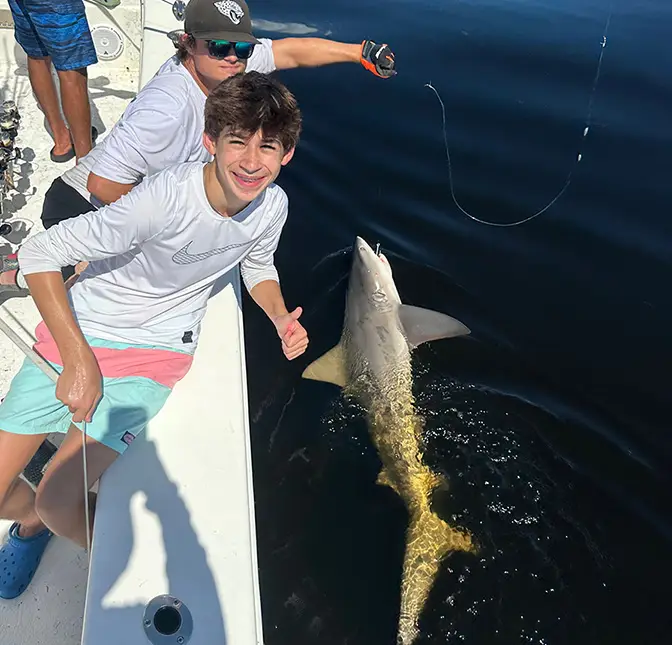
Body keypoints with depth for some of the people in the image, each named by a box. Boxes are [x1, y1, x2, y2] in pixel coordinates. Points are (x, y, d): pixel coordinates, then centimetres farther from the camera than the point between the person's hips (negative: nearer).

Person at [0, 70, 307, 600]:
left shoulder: (272, 205, -11)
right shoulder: (166, 198, -28)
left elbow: (259, 268, 11)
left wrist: (282, 318, -8)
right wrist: (78, 357, -26)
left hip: (155, 352, 1)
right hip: (78, 333, -1)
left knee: (58, 503, -14)